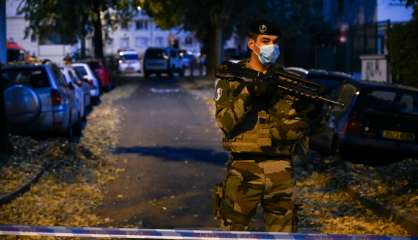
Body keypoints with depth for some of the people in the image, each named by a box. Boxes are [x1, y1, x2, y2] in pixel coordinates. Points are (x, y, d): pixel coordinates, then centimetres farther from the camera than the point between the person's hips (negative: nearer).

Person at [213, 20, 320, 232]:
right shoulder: (232, 78, 4)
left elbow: (299, 124, 4)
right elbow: (226, 122, -8)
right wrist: (248, 93, -19)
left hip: (280, 170, 2)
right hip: (243, 169, -2)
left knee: (282, 231, 6)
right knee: (233, 230, 1)